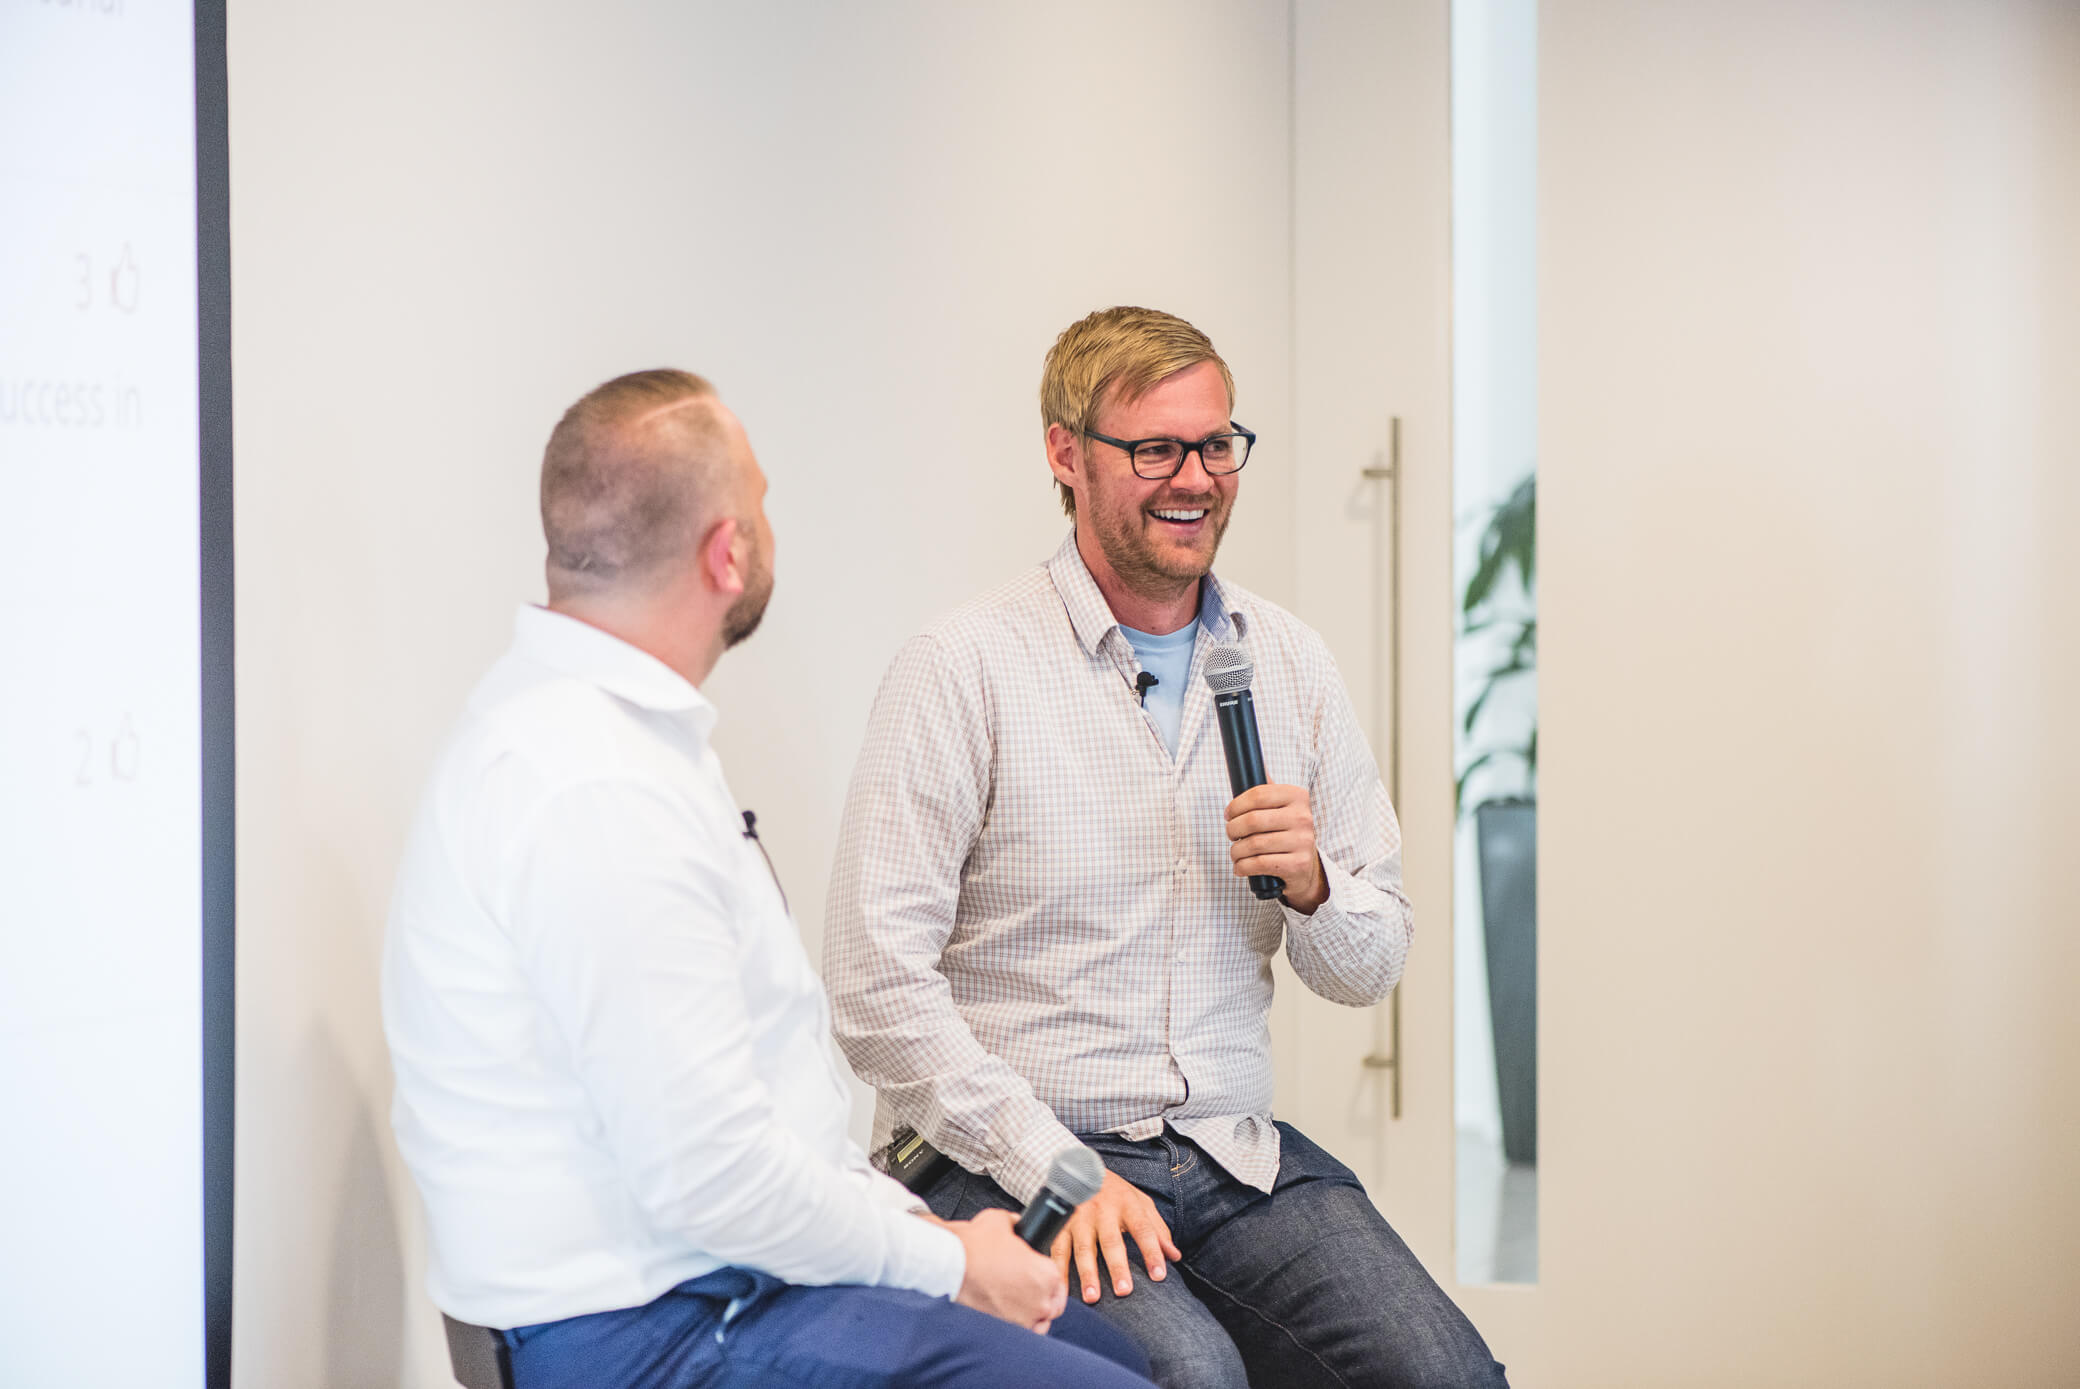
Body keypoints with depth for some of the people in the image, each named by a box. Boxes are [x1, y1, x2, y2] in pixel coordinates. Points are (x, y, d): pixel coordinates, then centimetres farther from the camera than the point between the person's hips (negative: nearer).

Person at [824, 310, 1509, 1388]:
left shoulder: (1290, 664, 11)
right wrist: (1057, 1172, -19)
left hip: (1235, 1152, 5)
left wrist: (1313, 887, -7)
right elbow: (878, 980, -12)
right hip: (1003, 1161, -5)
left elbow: (1371, 969, 16)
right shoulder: (961, 671, -6)